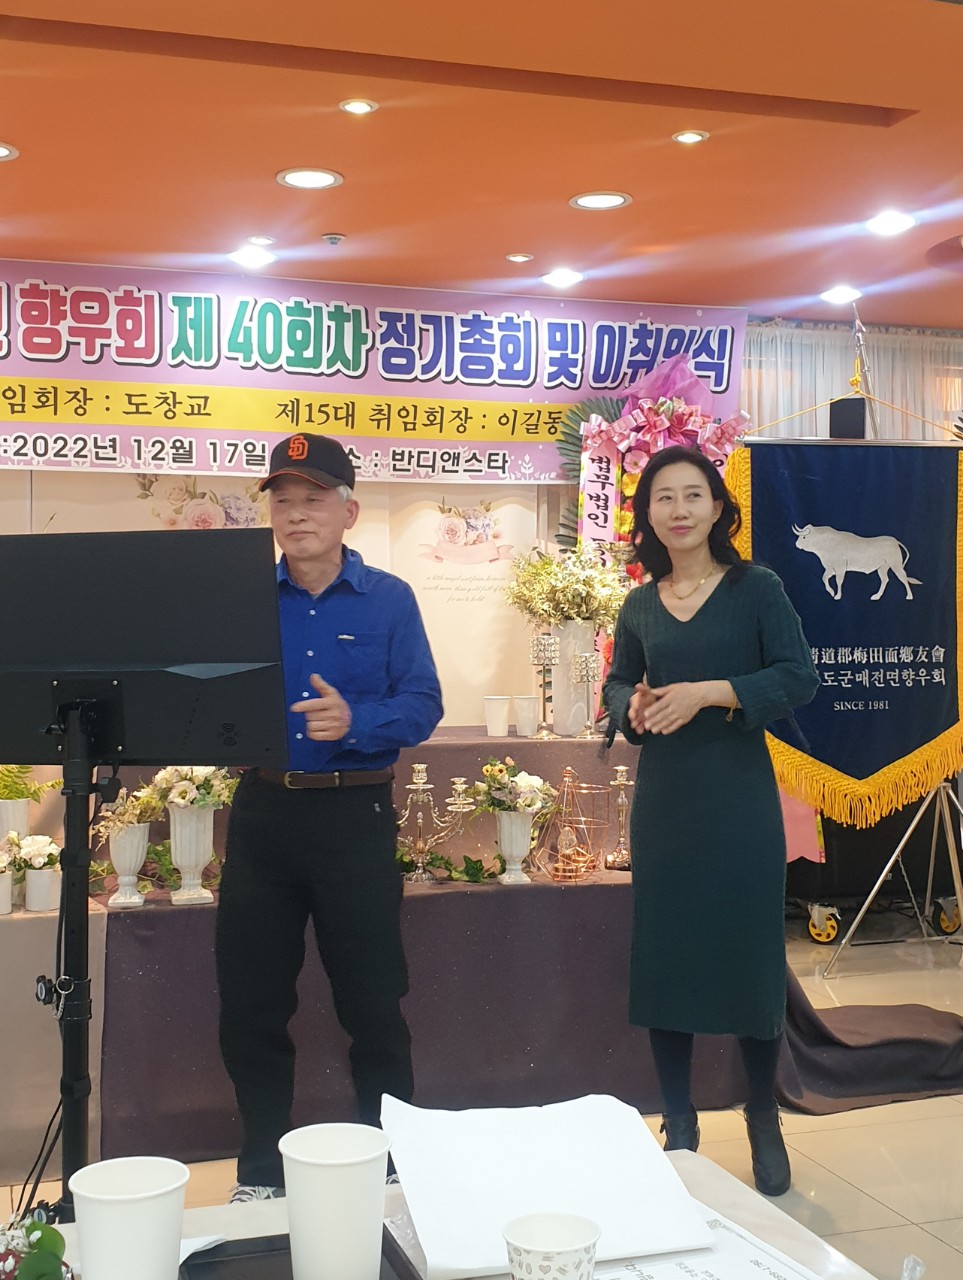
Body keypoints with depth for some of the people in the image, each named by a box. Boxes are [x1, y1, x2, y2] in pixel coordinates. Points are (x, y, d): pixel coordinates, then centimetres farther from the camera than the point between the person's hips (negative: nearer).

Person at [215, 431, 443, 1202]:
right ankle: (261, 1172, 28)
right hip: (263, 811, 3)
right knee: (249, 1001, 10)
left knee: (371, 1001, 6)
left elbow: (422, 705, -7)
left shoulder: (389, 600, -2)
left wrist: (355, 721, -24)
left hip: (355, 815, -2)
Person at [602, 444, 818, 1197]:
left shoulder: (756, 588, -3)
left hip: (740, 796, -3)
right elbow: (618, 683, 19)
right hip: (663, 797, 4)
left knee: (751, 956, 2)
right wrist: (633, 706, -4)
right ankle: (678, 1126, 21)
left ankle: (764, 1124, 21)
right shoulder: (640, 606, 8)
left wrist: (709, 693, -18)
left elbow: (800, 677, -10)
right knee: (662, 957, 6)